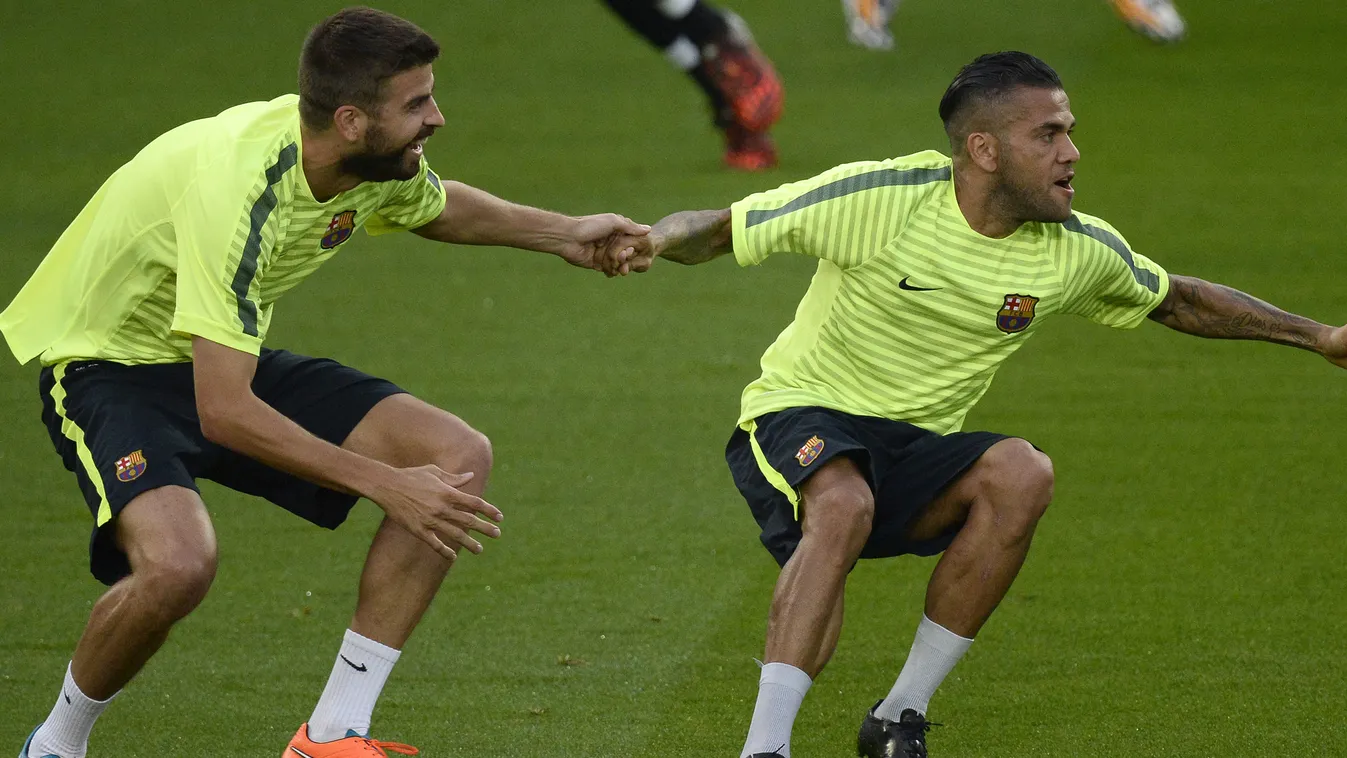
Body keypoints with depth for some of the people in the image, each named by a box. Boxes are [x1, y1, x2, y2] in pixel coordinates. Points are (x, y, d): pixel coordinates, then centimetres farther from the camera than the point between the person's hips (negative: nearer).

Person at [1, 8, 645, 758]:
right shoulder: (235, 186, -36)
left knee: (460, 457, -8)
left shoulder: (381, 162, -11)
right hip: (111, 365, -8)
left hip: (227, 361, 8)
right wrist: (384, 484, -34)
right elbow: (224, 415, -37)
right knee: (179, 562, -37)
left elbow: (436, 207, 19)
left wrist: (566, 233, 14)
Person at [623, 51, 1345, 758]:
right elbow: (719, 229, -12)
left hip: (917, 451, 5)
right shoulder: (880, 198, -17)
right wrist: (656, 239, -35)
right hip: (801, 418, -5)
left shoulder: (1081, 252, -2)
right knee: (844, 506, -38)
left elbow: (1178, 299, 18)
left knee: (1023, 475, -26)